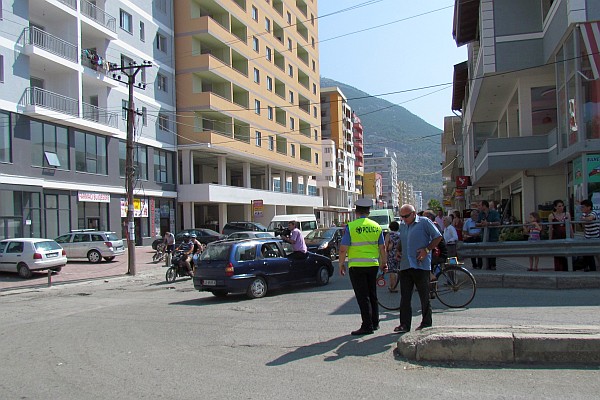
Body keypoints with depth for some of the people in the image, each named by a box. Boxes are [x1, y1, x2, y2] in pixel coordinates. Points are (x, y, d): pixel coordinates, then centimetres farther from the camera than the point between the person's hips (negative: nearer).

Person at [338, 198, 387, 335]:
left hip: (356, 267, -5)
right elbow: (382, 247, 10)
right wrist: (384, 263, 22)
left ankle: (367, 326, 3)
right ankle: (375, 323, 25)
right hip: (373, 265, 5)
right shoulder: (376, 226, 5)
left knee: (362, 297, 0)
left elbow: (343, 249, -10)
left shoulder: (350, 226, -9)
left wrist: (341, 264, 2)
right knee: (372, 295, 17)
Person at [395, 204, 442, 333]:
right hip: (405, 266, 6)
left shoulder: (424, 222, -1)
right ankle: (404, 324, 8)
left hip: (421, 265, -5)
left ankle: (426, 324, 13)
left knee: (424, 297, 3)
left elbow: (438, 237, -1)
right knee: (404, 297, 3)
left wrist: (427, 250, -10)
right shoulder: (402, 225, 17)